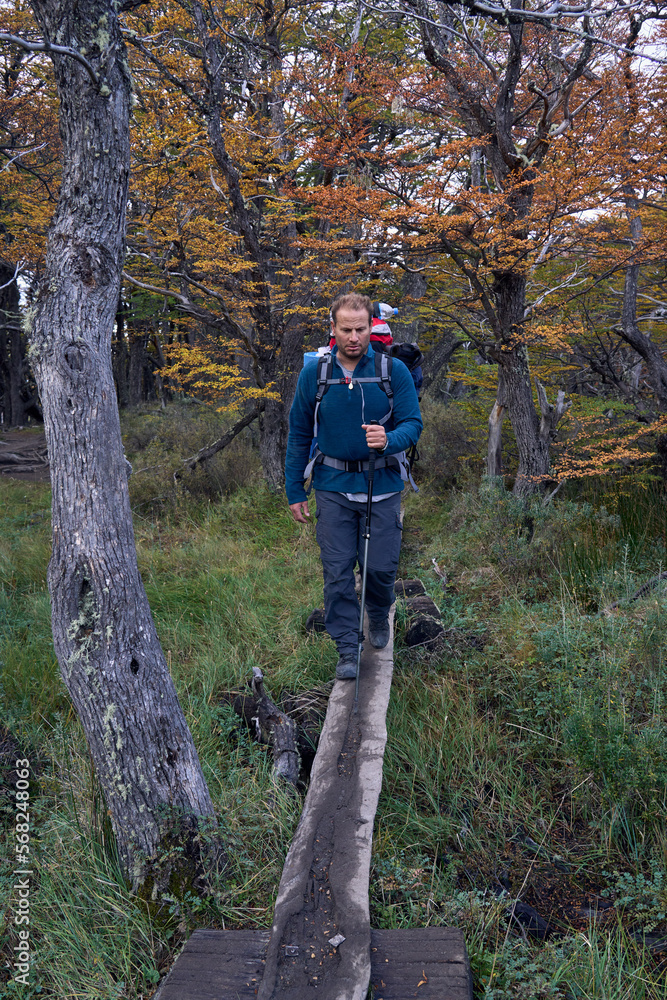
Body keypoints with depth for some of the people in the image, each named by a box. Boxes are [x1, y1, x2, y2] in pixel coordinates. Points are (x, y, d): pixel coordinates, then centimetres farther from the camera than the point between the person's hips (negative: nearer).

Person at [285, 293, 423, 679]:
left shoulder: (395, 371, -4)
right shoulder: (314, 373, 0)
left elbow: (413, 423, -4)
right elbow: (299, 435, 7)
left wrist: (389, 440, -28)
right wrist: (295, 491, 6)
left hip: (382, 487, 0)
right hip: (334, 487, 1)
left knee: (381, 567, 4)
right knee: (338, 571, 1)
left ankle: (379, 616, 37)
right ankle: (347, 649, 15)